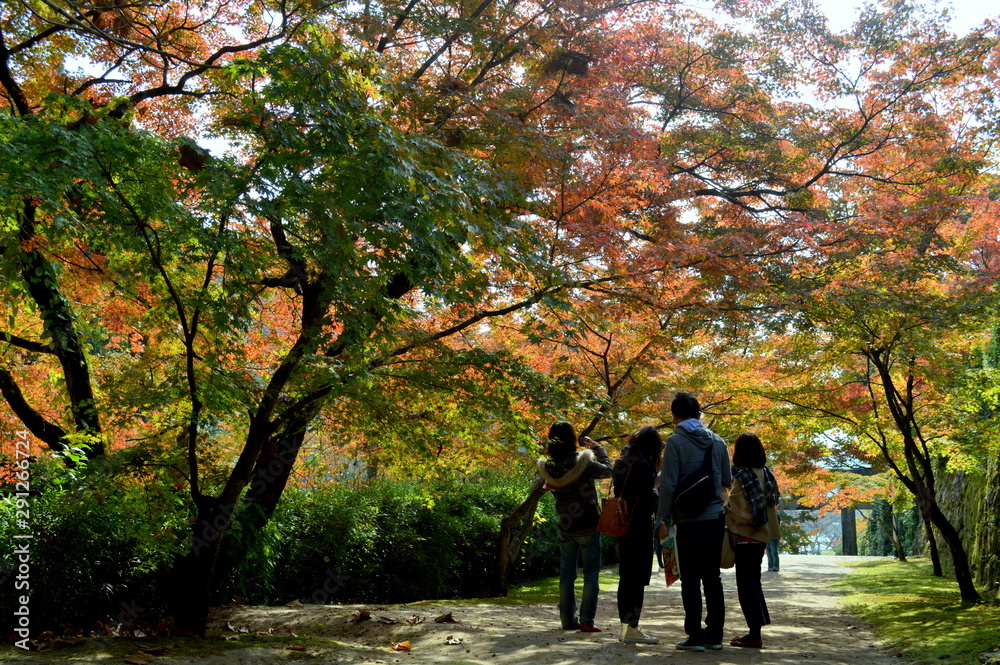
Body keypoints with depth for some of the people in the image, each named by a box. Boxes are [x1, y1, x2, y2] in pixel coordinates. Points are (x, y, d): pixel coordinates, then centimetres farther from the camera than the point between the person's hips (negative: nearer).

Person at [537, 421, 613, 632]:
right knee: (591, 574, 5)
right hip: (588, 527, -4)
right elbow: (607, 470, -1)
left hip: (565, 528, 4)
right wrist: (596, 447, 9)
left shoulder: (548, 467, -8)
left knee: (566, 575, 13)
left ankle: (568, 619, 17)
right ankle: (586, 620, 3)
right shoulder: (584, 462, -18)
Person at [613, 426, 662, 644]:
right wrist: (657, 491, 2)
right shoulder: (642, 465, -16)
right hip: (639, 528, -9)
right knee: (637, 579, -3)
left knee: (626, 577, 14)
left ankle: (625, 627, 21)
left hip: (623, 527, 9)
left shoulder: (622, 462, 11)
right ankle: (632, 629, 0)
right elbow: (648, 499, -16)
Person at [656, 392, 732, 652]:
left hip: (689, 522, -5)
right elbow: (726, 480, 14)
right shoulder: (717, 441, 6)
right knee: (713, 578, 11)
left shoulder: (675, 441, -8)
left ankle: (695, 637, 4)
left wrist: (662, 519, -6)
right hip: (716, 519, 5)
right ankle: (715, 635, 15)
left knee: (691, 580, 2)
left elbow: (668, 484, -12)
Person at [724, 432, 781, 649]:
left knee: (746, 585, -1)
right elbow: (771, 503, 12)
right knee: (753, 582, 17)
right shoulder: (766, 474, 6)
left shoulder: (741, 476, -16)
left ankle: (754, 635, 1)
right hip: (762, 535, 8)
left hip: (746, 536, -8)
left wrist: (724, 507, -4)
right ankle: (756, 631, 22)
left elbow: (739, 509, -19)